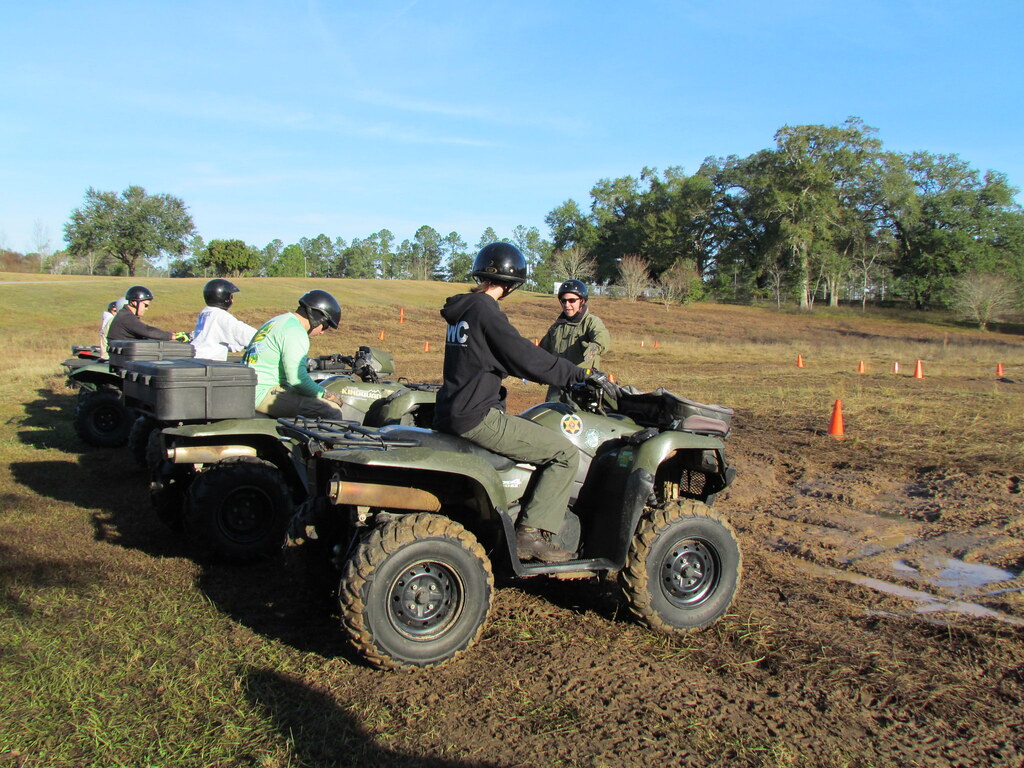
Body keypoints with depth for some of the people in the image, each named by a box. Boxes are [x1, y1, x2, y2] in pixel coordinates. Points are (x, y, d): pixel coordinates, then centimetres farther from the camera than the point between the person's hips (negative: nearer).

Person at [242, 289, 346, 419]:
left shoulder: (278, 321, 18)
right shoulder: (295, 332, -15)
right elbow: (297, 378, -22)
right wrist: (324, 394, -9)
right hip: (264, 392, -11)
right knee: (333, 411, -18)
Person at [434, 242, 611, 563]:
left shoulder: (463, 309, 15)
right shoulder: (485, 310, -15)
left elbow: (508, 358, 23)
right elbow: (526, 358, -16)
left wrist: (566, 372, 25)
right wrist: (580, 374, -5)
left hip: (452, 413, 10)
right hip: (476, 417, -10)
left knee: (539, 437, 29)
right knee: (565, 453, -7)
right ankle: (531, 535, -7)